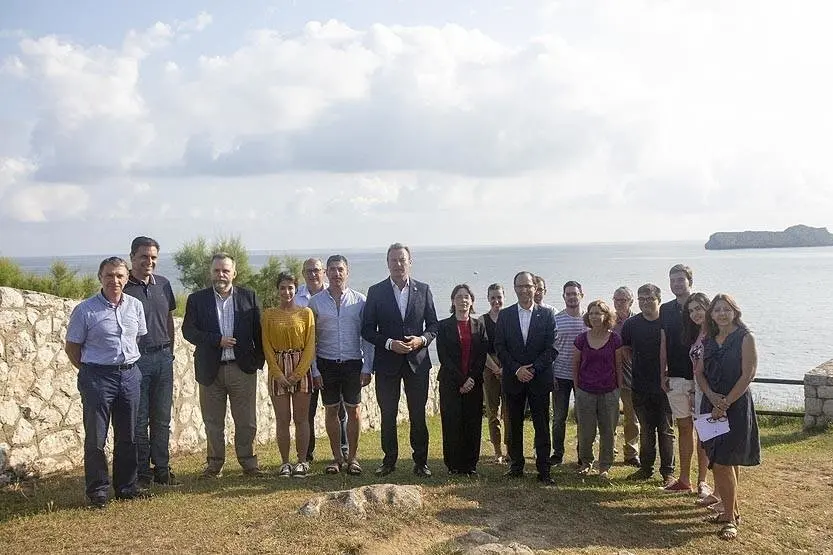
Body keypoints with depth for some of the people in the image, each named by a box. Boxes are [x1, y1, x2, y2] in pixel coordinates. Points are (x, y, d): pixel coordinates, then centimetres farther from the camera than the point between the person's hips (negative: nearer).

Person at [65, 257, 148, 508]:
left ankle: (126, 486, 24)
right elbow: (71, 347, 1)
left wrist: (129, 366, 13)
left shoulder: (135, 306, 4)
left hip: (130, 374, 4)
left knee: (127, 436, 12)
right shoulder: (85, 310, -7)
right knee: (96, 437, 2)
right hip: (97, 377, -4)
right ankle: (97, 490, 16)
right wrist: (90, 371, 3)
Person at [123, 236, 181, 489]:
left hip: (163, 357, 5)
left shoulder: (163, 284, 8)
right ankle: (142, 473, 14)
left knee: (162, 418, 11)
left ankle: (162, 469, 20)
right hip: (136, 359, -5)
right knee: (139, 420, 4)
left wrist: (169, 351, 13)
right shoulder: (123, 287, -7)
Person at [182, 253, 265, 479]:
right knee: (213, 422, 10)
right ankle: (214, 463, 23)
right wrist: (217, 340, -15)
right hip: (211, 369, 0)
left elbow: (257, 330, 5)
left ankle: (248, 462, 18)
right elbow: (188, 330, -4)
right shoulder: (197, 299, 3)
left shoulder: (248, 297, 4)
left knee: (246, 421, 5)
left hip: (243, 368, 0)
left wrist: (258, 359, -1)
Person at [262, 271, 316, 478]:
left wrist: (298, 373, -9)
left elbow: (310, 345, -2)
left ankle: (302, 461, 13)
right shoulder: (268, 314, 4)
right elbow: (267, 346, 1)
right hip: (277, 370, 1)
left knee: (301, 418, 4)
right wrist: (278, 374, -8)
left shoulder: (306, 312, 2)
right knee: (282, 419, 4)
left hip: (301, 369, -1)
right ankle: (285, 462, 13)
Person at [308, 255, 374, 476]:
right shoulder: (315, 301, 1)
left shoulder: (360, 300, 1)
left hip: (353, 364, 0)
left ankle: (352, 457, 16)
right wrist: (314, 370, -2)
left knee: (354, 410, 4)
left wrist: (367, 368, -4)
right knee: (331, 410, 8)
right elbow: (311, 339, 3)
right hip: (327, 364, 1)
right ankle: (337, 457, 20)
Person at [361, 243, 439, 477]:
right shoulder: (376, 291, 0)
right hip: (387, 362, 0)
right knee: (388, 415, 7)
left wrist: (421, 339, -13)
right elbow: (367, 330, -1)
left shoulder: (423, 290, 4)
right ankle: (389, 460, 20)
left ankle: (420, 462, 16)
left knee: (418, 415, 6)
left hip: (417, 360, 1)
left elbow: (433, 325, 7)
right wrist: (389, 343, -15)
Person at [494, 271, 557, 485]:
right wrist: (516, 369, -10)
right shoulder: (505, 315, 5)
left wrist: (533, 369, -12)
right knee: (515, 424, 8)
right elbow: (499, 347, 1)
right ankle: (516, 465, 18)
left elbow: (551, 348, -3)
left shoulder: (546, 315, 2)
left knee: (542, 425, 0)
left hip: (540, 378, -1)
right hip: (513, 379, 1)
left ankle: (543, 470, 6)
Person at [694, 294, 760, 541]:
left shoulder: (745, 338, -6)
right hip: (712, 405, 6)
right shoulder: (708, 341, 11)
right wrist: (712, 397, -11)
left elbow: (748, 375, -12)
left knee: (722, 462, -8)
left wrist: (725, 403, -14)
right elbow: (699, 372, 7)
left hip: (736, 406, -6)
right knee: (724, 462, 12)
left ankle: (729, 519, 3)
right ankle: (732, 510, 26)